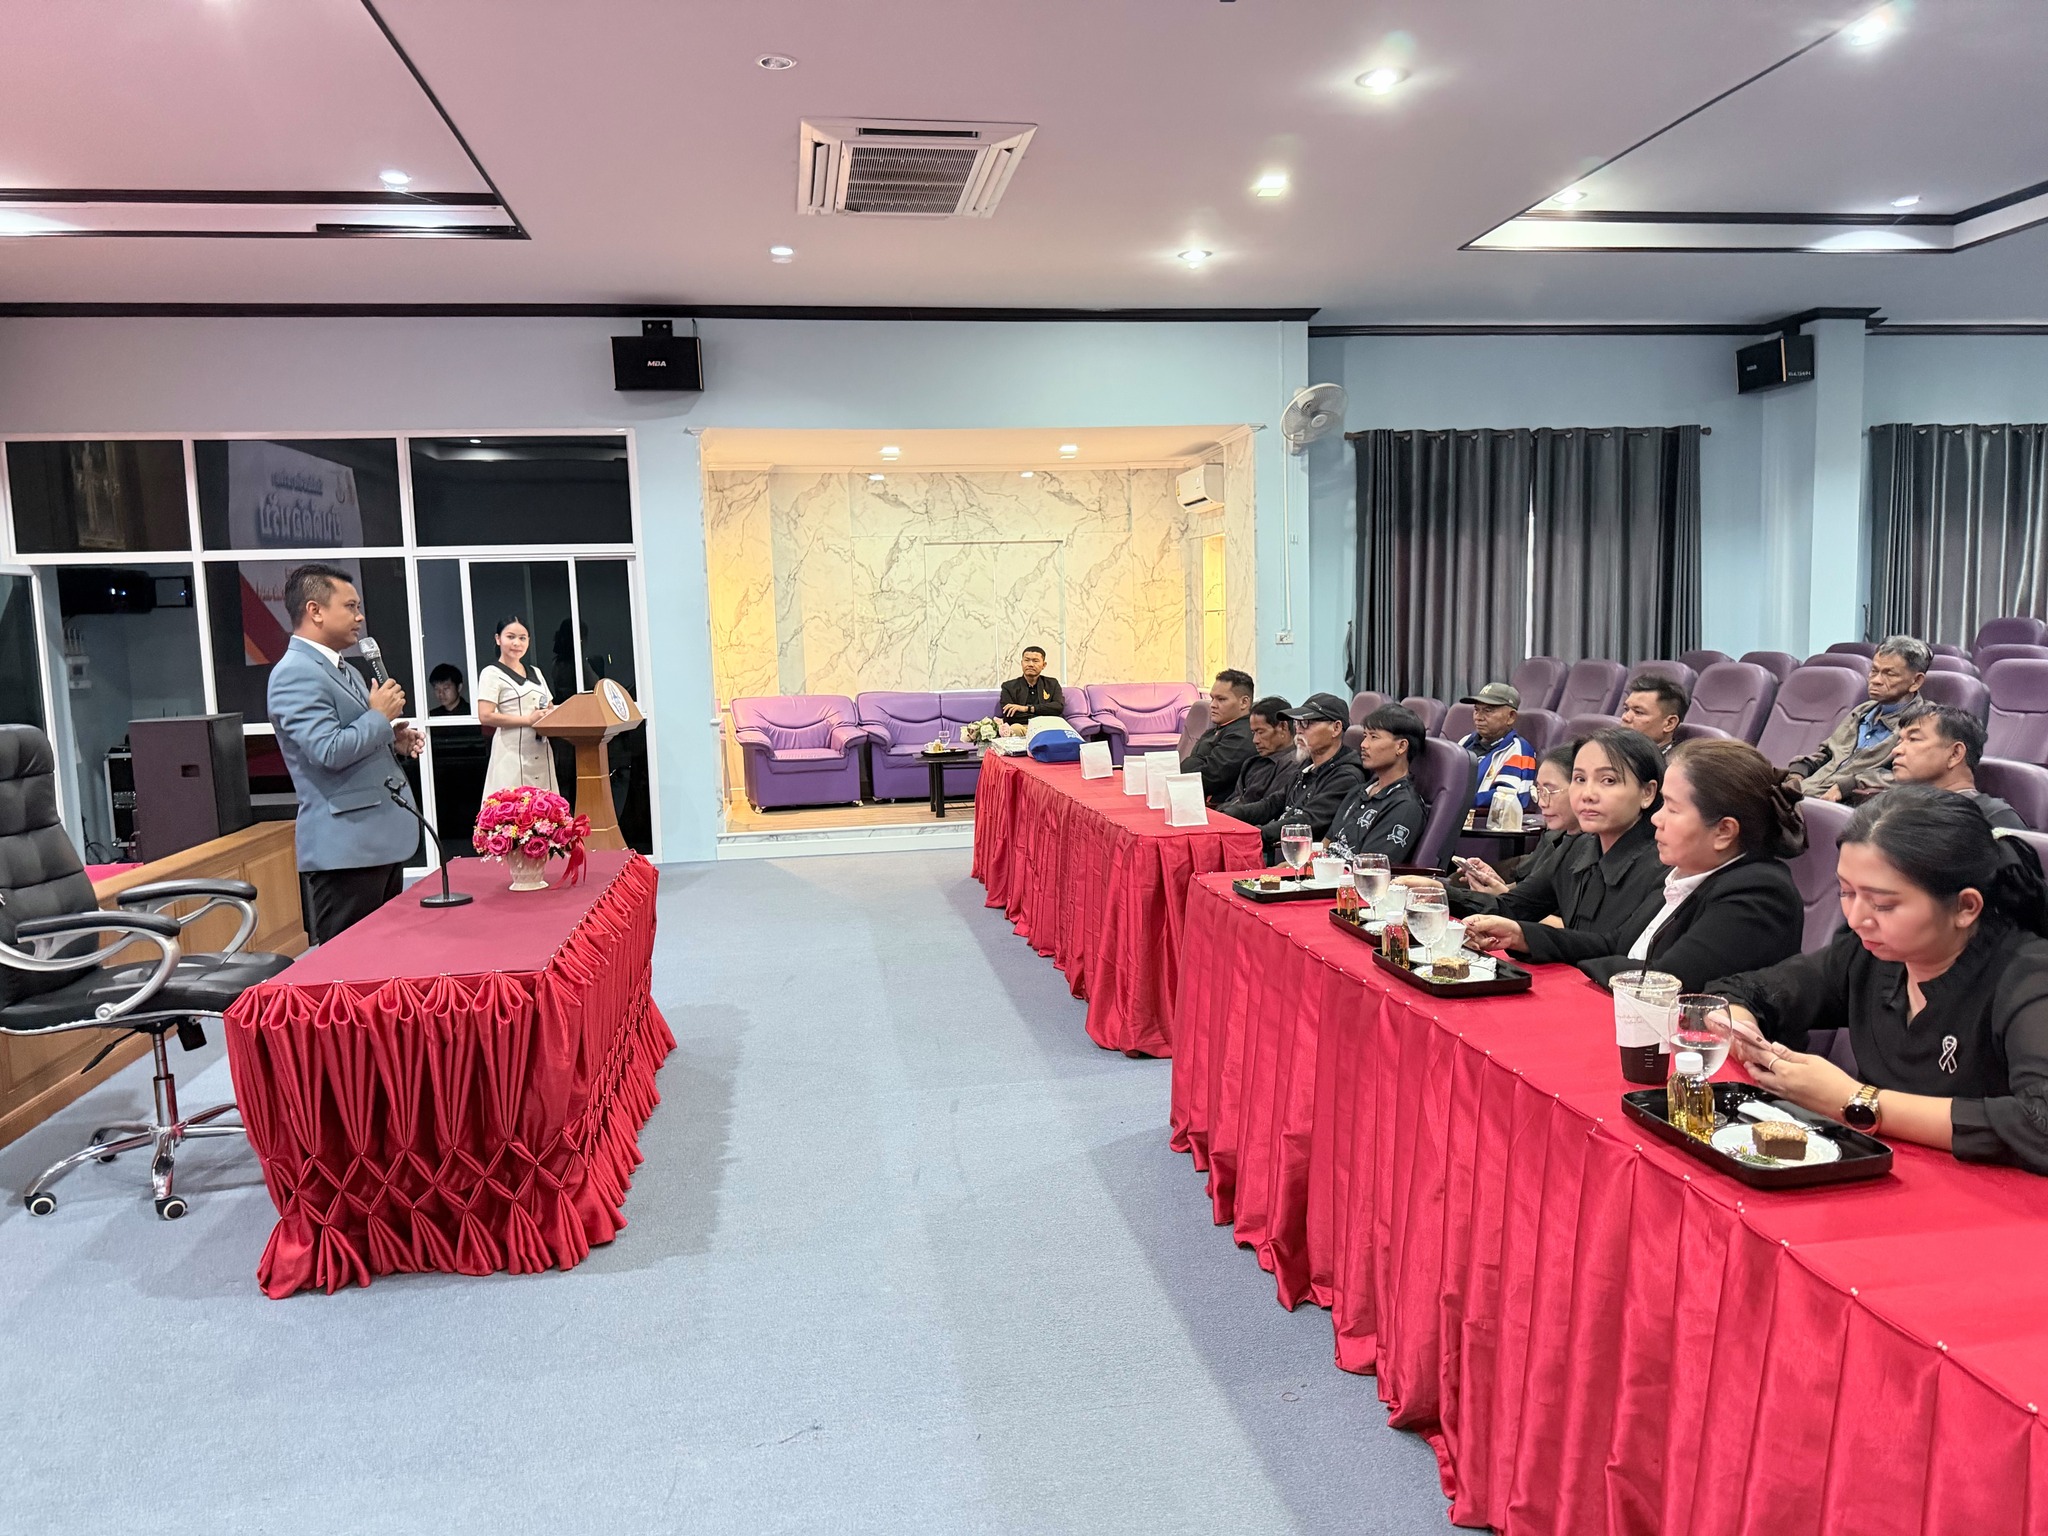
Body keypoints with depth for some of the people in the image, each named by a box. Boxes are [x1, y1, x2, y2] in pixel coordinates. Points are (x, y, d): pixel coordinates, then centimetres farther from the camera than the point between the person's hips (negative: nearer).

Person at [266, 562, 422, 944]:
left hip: (383, 838, 10)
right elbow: (329, 751, -24)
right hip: (345, 847, -10)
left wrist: (394, 737, 10)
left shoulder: (344, 670, 18)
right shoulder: (296, 673, -13)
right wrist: (379, 716, -10)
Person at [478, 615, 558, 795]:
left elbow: (550, 709, 26)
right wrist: (528, 720, -14)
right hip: (512, 753, -6)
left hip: (541, 752, 6)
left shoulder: (535, 672, 21)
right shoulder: (492, 674, -1)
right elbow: (485, 716, -11)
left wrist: (552, 717, 2)